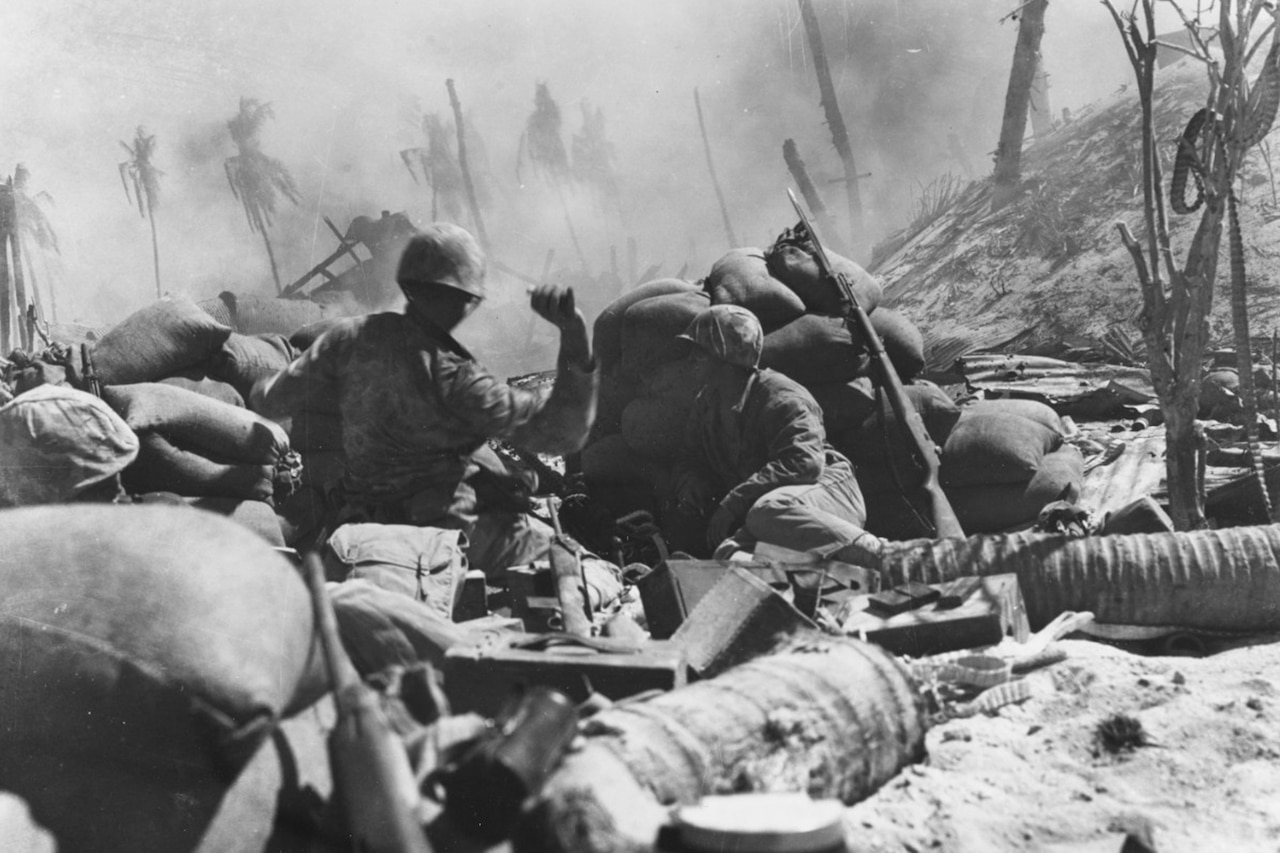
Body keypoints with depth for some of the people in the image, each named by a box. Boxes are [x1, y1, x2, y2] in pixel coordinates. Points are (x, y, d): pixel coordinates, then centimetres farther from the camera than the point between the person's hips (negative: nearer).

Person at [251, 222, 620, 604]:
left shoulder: (351, 337, -4)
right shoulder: (453, 377, -20)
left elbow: (270, 399, 6)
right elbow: (562, 432, -20)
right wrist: (574, 336, -25)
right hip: (456, 527, -7)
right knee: (598, 576, -5)